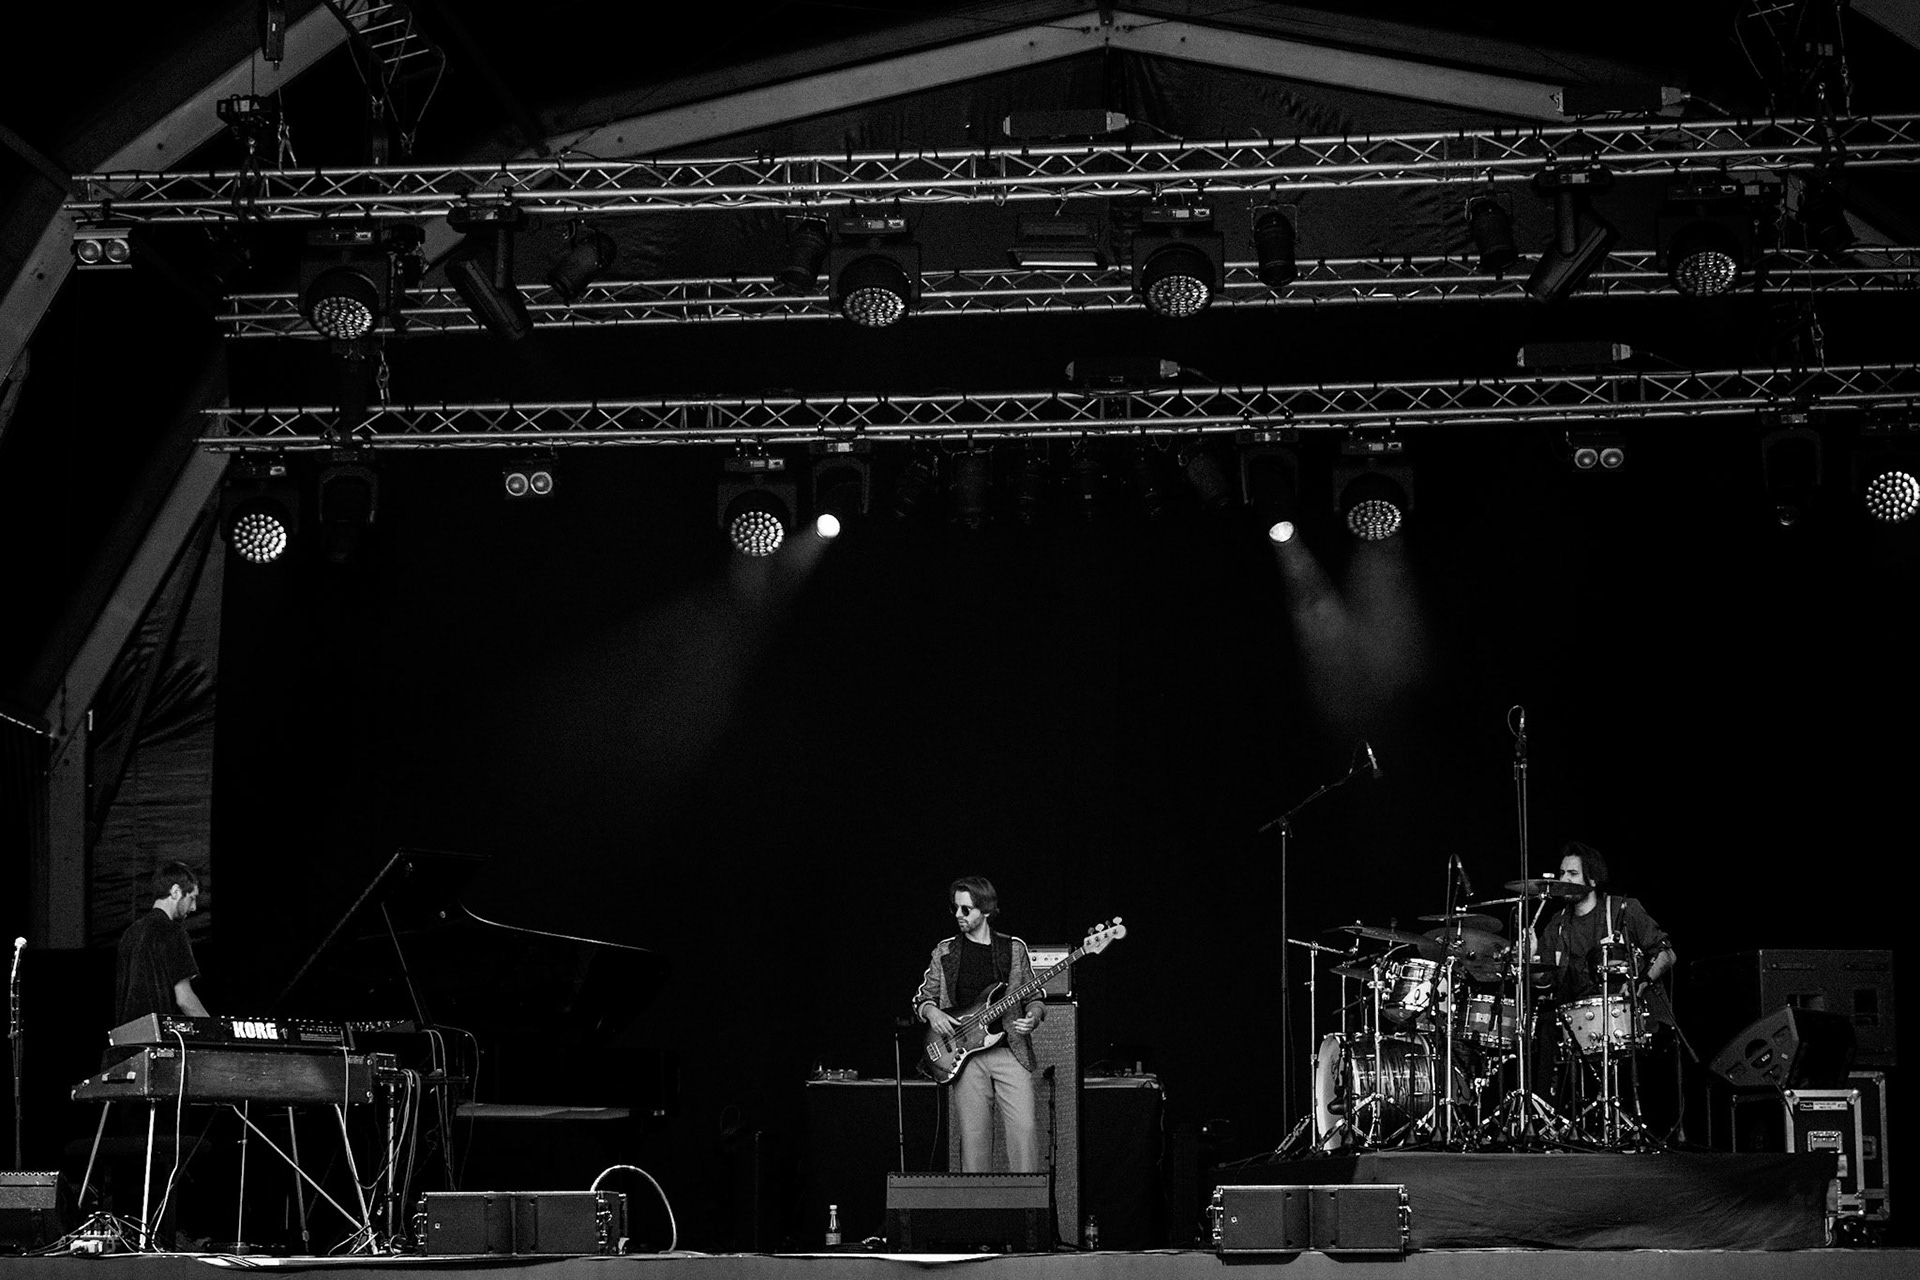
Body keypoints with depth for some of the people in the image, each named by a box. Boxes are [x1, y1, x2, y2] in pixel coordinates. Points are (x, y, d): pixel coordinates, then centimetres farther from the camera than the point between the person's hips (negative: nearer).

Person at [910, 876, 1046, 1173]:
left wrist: (1033, 1017, -10)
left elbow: (1034, 997, 12)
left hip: (1011, 1051, -1)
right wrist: (931, 1012, -7)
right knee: (973, 1136, -3)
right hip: (966, 1057, 1)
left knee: (1023, 1129, -13)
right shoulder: (945, 951, 10)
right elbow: (922, 998, 15)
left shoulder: (1013, 948, 8)